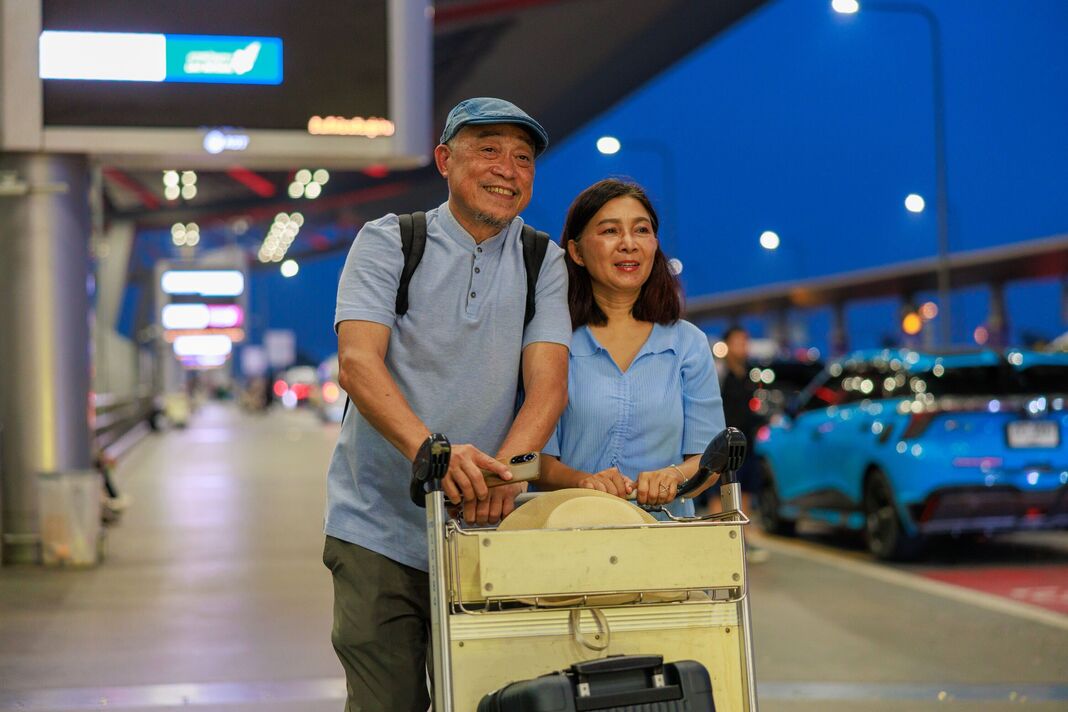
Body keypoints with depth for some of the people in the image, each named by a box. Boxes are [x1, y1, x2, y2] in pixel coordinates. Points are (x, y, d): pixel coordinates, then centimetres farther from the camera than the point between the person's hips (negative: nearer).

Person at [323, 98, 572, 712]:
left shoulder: (544, 264, 7)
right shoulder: (388, 242, 1)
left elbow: (548, 386, -6)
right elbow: (357, 362, -14)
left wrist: (504, 467, -27)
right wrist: (428, 447, -33)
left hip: (485, 532, 2)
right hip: (379, 531, -2)